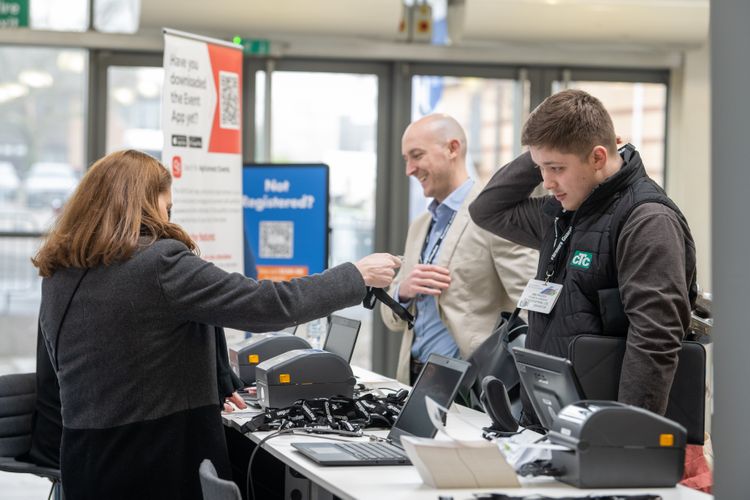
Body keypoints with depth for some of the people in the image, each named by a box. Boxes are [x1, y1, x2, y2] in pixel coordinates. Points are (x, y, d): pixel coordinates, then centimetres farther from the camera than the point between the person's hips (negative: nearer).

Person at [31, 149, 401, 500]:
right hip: (164, 462, -7)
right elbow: (269, 305, -16)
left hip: (86, 461, 7)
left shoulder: (58, 275, 6)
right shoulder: (160, 264, -16)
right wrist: (359, 276, -4)